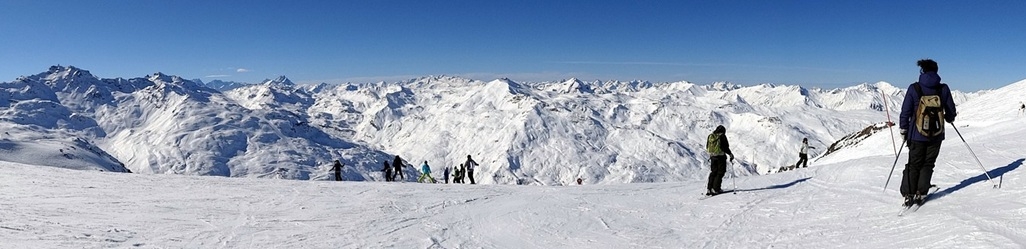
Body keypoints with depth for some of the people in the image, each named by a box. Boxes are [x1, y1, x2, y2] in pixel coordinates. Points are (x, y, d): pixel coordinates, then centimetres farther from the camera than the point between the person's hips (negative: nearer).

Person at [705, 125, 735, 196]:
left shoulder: (710, 136, 8)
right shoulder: (722, 136, -10)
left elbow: (707, 147, 13)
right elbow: (725, 147, -12)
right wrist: (730, 154, 1)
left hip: (712, 156, 6)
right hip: (720, 156, -6)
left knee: (713, 172, 14)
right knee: (720, 172, 2)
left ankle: (709, 188, 9)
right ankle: (715, 189, -5)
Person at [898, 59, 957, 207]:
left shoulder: (914, 89, -9)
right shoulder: (943, 89, -4)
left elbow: (905, 112, -7)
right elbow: (951, 111, 4)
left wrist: (903, 130, 5)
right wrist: (949, 119, 28)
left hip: (917, 135, -1)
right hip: (936, 135, 1)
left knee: (914, 165, 9)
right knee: (928, 164, 12)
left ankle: (908, 195, 6)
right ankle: (921, 194, 7)